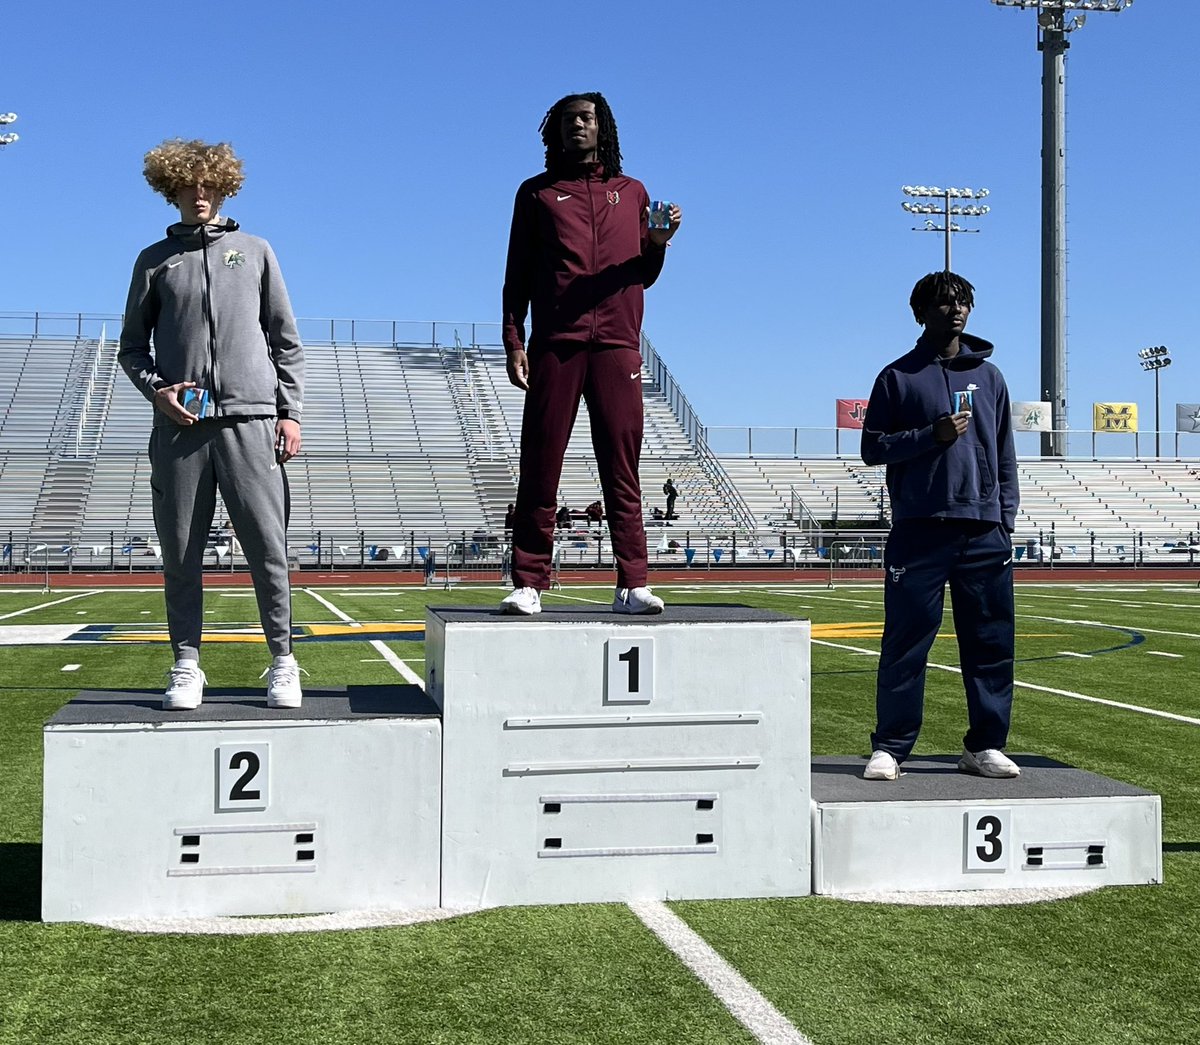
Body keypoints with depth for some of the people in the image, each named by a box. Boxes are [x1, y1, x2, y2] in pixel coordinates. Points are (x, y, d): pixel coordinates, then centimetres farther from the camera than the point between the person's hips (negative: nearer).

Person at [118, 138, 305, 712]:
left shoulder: (255, 252, 15)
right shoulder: (155, 260, 16)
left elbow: (286, 341, 14)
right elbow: (132, 346, 17)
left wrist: (290, 411, 4)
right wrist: (156, 388, -3)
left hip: (249, 418, -1)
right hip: (179, 425, 1)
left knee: (267, 546, -5)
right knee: (181, 551, 2)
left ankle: (282, 660, 4)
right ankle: (186, 664, 10)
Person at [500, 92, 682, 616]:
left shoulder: (632, 193, 20)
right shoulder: (536, 193, 16)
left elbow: (644, 275, 20)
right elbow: (517, 276, 12)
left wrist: (658, 243, -1)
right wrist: (513, 342, 0)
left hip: (617, 346, 1)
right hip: (555, 346, -1)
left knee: (622, 469, -4)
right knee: (540, 468, -5)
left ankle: (632, 584, -4)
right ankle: (528, 584, -2)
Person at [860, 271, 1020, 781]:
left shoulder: (988, 375, 16)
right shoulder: (898, 376, 7)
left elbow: (1004, 454, 17)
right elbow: (872, 447, 2)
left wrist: (1006, 517, 8)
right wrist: (932, 435, -11)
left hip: (984, 532, 3)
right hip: (919, 528, -3)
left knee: (990, 642, 4)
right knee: (906, 641, -4)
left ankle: (985, 745, 13)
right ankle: (890, 747, 3)